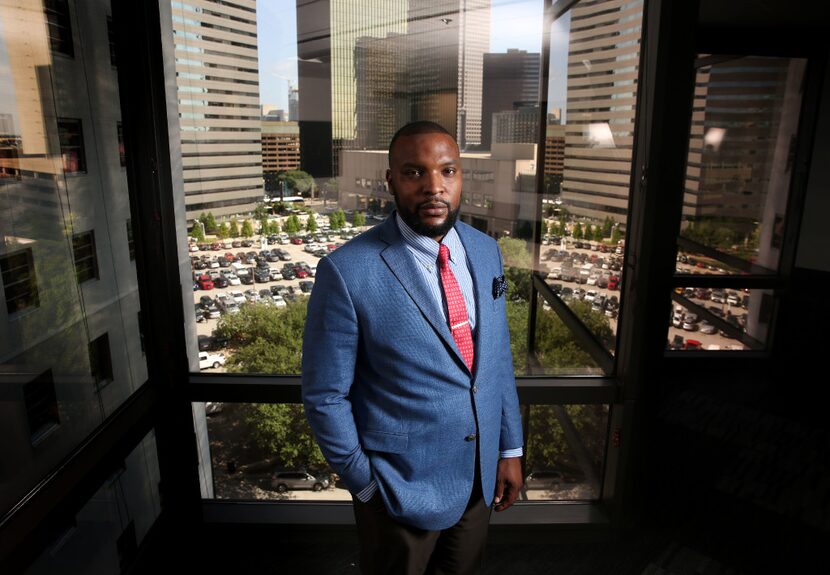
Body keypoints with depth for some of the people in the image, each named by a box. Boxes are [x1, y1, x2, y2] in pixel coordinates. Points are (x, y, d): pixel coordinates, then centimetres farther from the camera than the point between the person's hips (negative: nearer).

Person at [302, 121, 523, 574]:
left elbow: (499, 357, 6)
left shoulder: (486, 251, -3)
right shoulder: (347, 271, -21)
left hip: (480, 477, 5)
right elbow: (325, 396, -14)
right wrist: (366, 485, -8)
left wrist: (511, 449, 7)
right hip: (402, 488, -5)